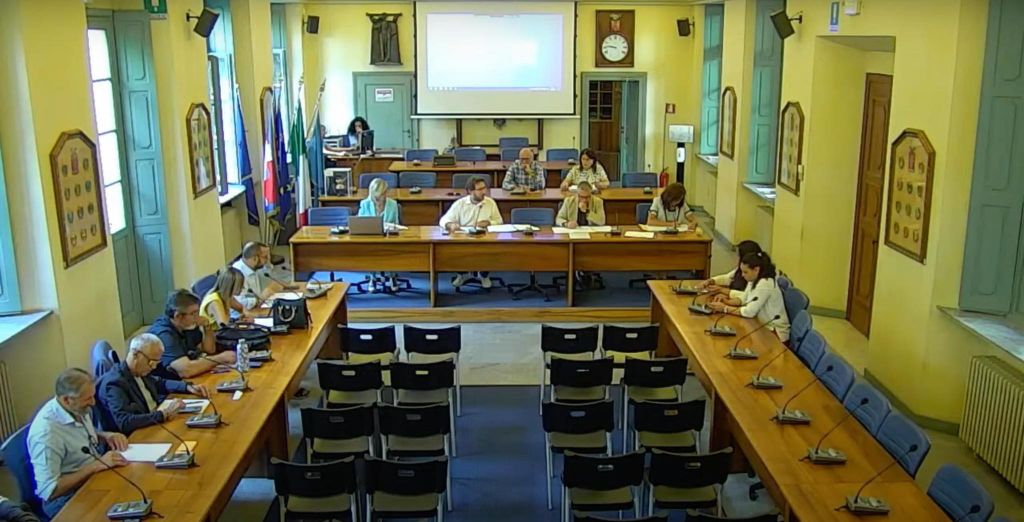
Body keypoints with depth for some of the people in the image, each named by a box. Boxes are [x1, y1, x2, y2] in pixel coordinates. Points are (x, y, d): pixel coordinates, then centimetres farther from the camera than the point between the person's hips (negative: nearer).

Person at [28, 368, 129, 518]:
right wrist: (96, 465, -24)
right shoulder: (46, 432, -25)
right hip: (67, 500, -8)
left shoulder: (78, 409, -2)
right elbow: (48, 491, -24)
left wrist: (106, 435, -1)